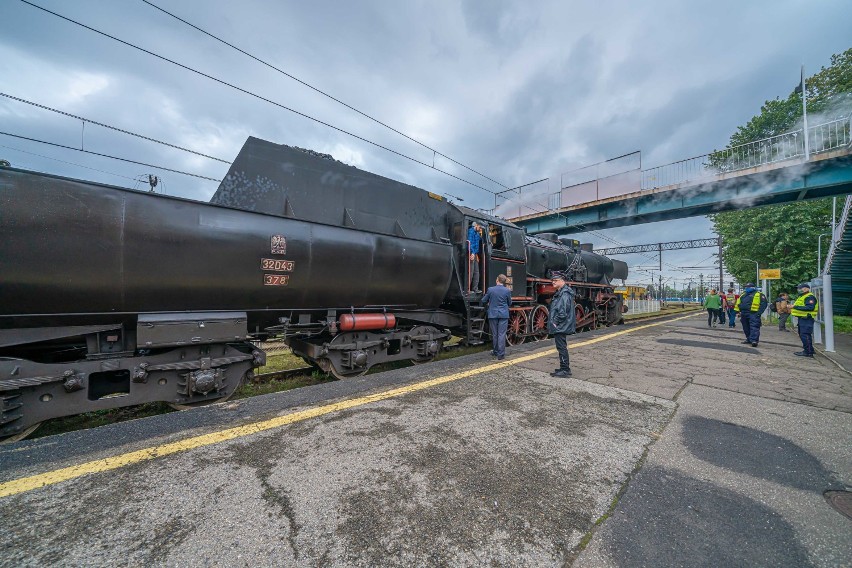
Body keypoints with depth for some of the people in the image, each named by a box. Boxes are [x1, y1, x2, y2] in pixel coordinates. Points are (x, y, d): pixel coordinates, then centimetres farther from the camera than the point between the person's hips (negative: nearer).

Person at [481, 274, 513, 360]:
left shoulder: (490, 289, -7)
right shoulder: (507, 291, -5)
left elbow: (484, 301, 4)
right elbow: (509, 303, 8)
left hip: (493, 314, 1)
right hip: (503, 315, 0)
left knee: (494, 334, 12)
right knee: (502, 334, 1)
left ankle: (495, 352, 24)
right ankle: (500, 354, 1)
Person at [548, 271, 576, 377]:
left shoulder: (565, 294, -18)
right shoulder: (560, 293, 14)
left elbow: (563, 312, -25)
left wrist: (555, 322, -18)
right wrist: (554, 322, 16)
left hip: (560, 327, -10)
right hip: (559, 327, 10)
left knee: (562, 347, -2)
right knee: (561, 347, 16)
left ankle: (565, 370, 6)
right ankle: (564, 368, 26)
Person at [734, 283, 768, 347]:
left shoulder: (759, 294, 2)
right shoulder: (743, 295, 20)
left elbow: (763, 304, -6)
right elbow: (738, 303, 22)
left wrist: (759, 313, -14)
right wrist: (739, 311, 12)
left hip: (753, 314, -7)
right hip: (744, 314, 7)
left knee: (754, 327, -12)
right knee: (746, 327, 12)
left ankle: (754, 340, -17)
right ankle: (749, 339, 22)